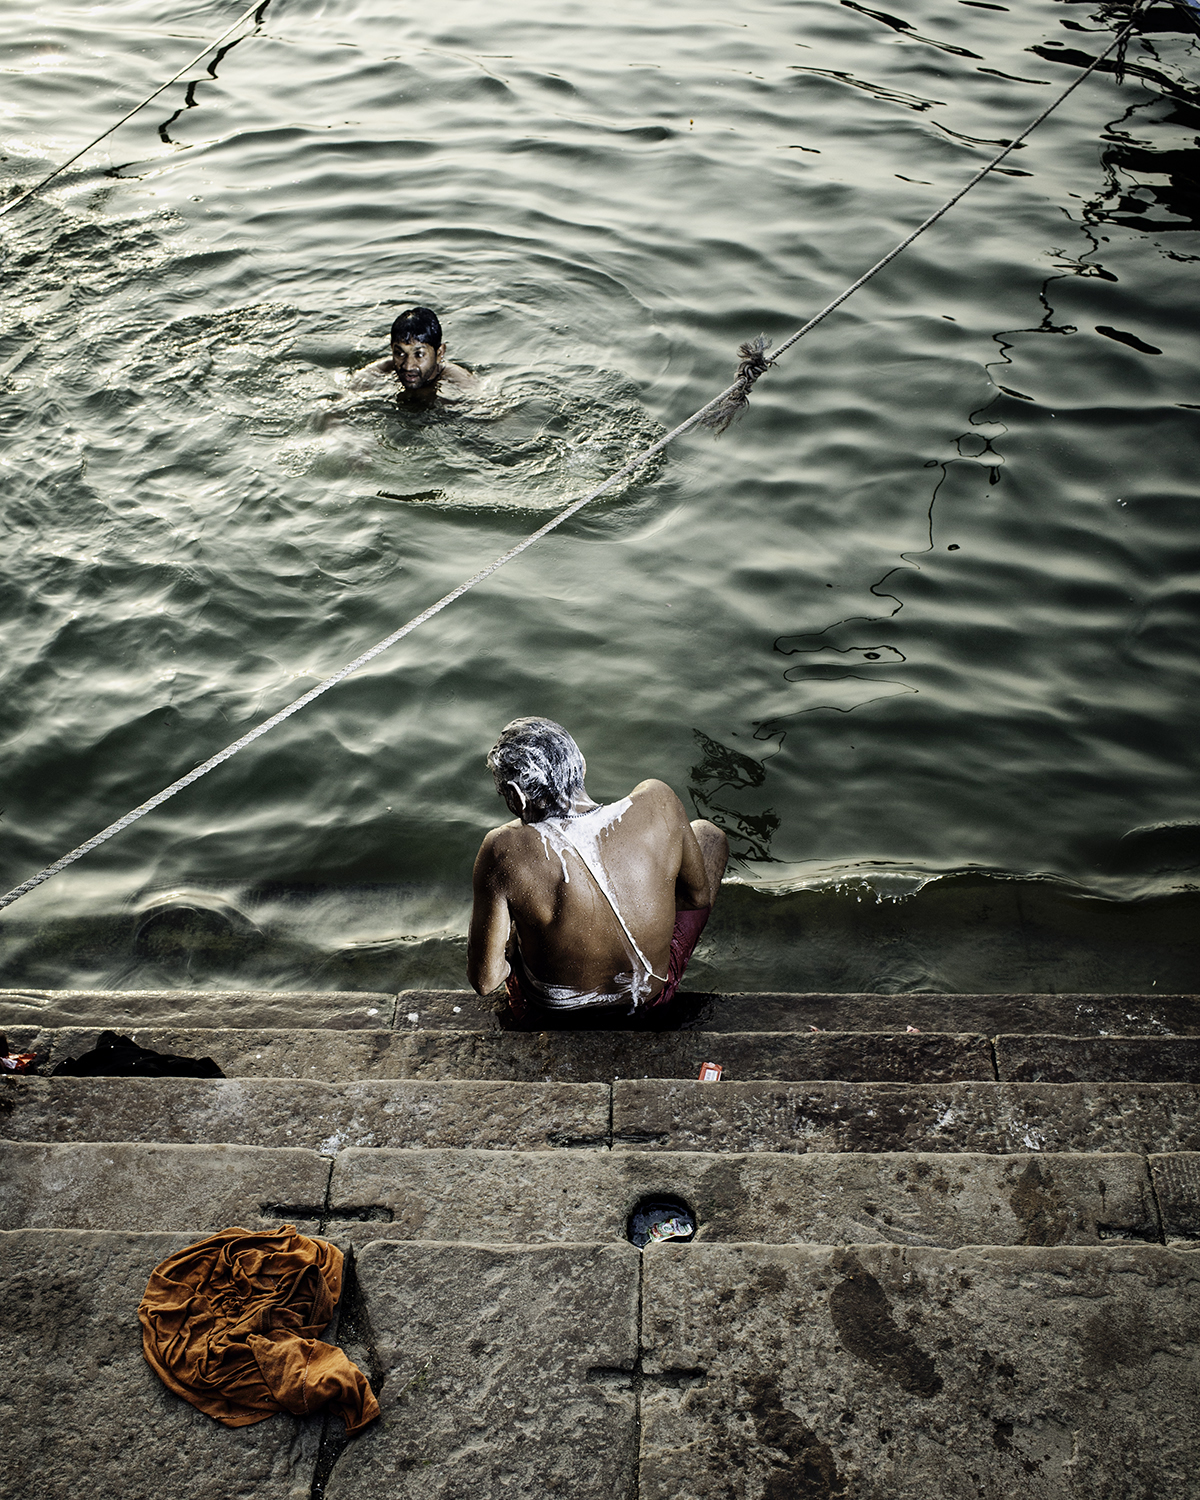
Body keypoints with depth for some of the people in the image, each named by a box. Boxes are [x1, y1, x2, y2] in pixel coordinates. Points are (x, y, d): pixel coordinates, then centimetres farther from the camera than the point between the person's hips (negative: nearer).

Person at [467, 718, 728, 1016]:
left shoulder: (504, 852, -32)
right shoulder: (656, 805, -27)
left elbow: (484, 980, -22)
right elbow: (700, 894, -8)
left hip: (551, 1008, -1)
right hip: (651, 994, 1)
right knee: (709, 834, 23)